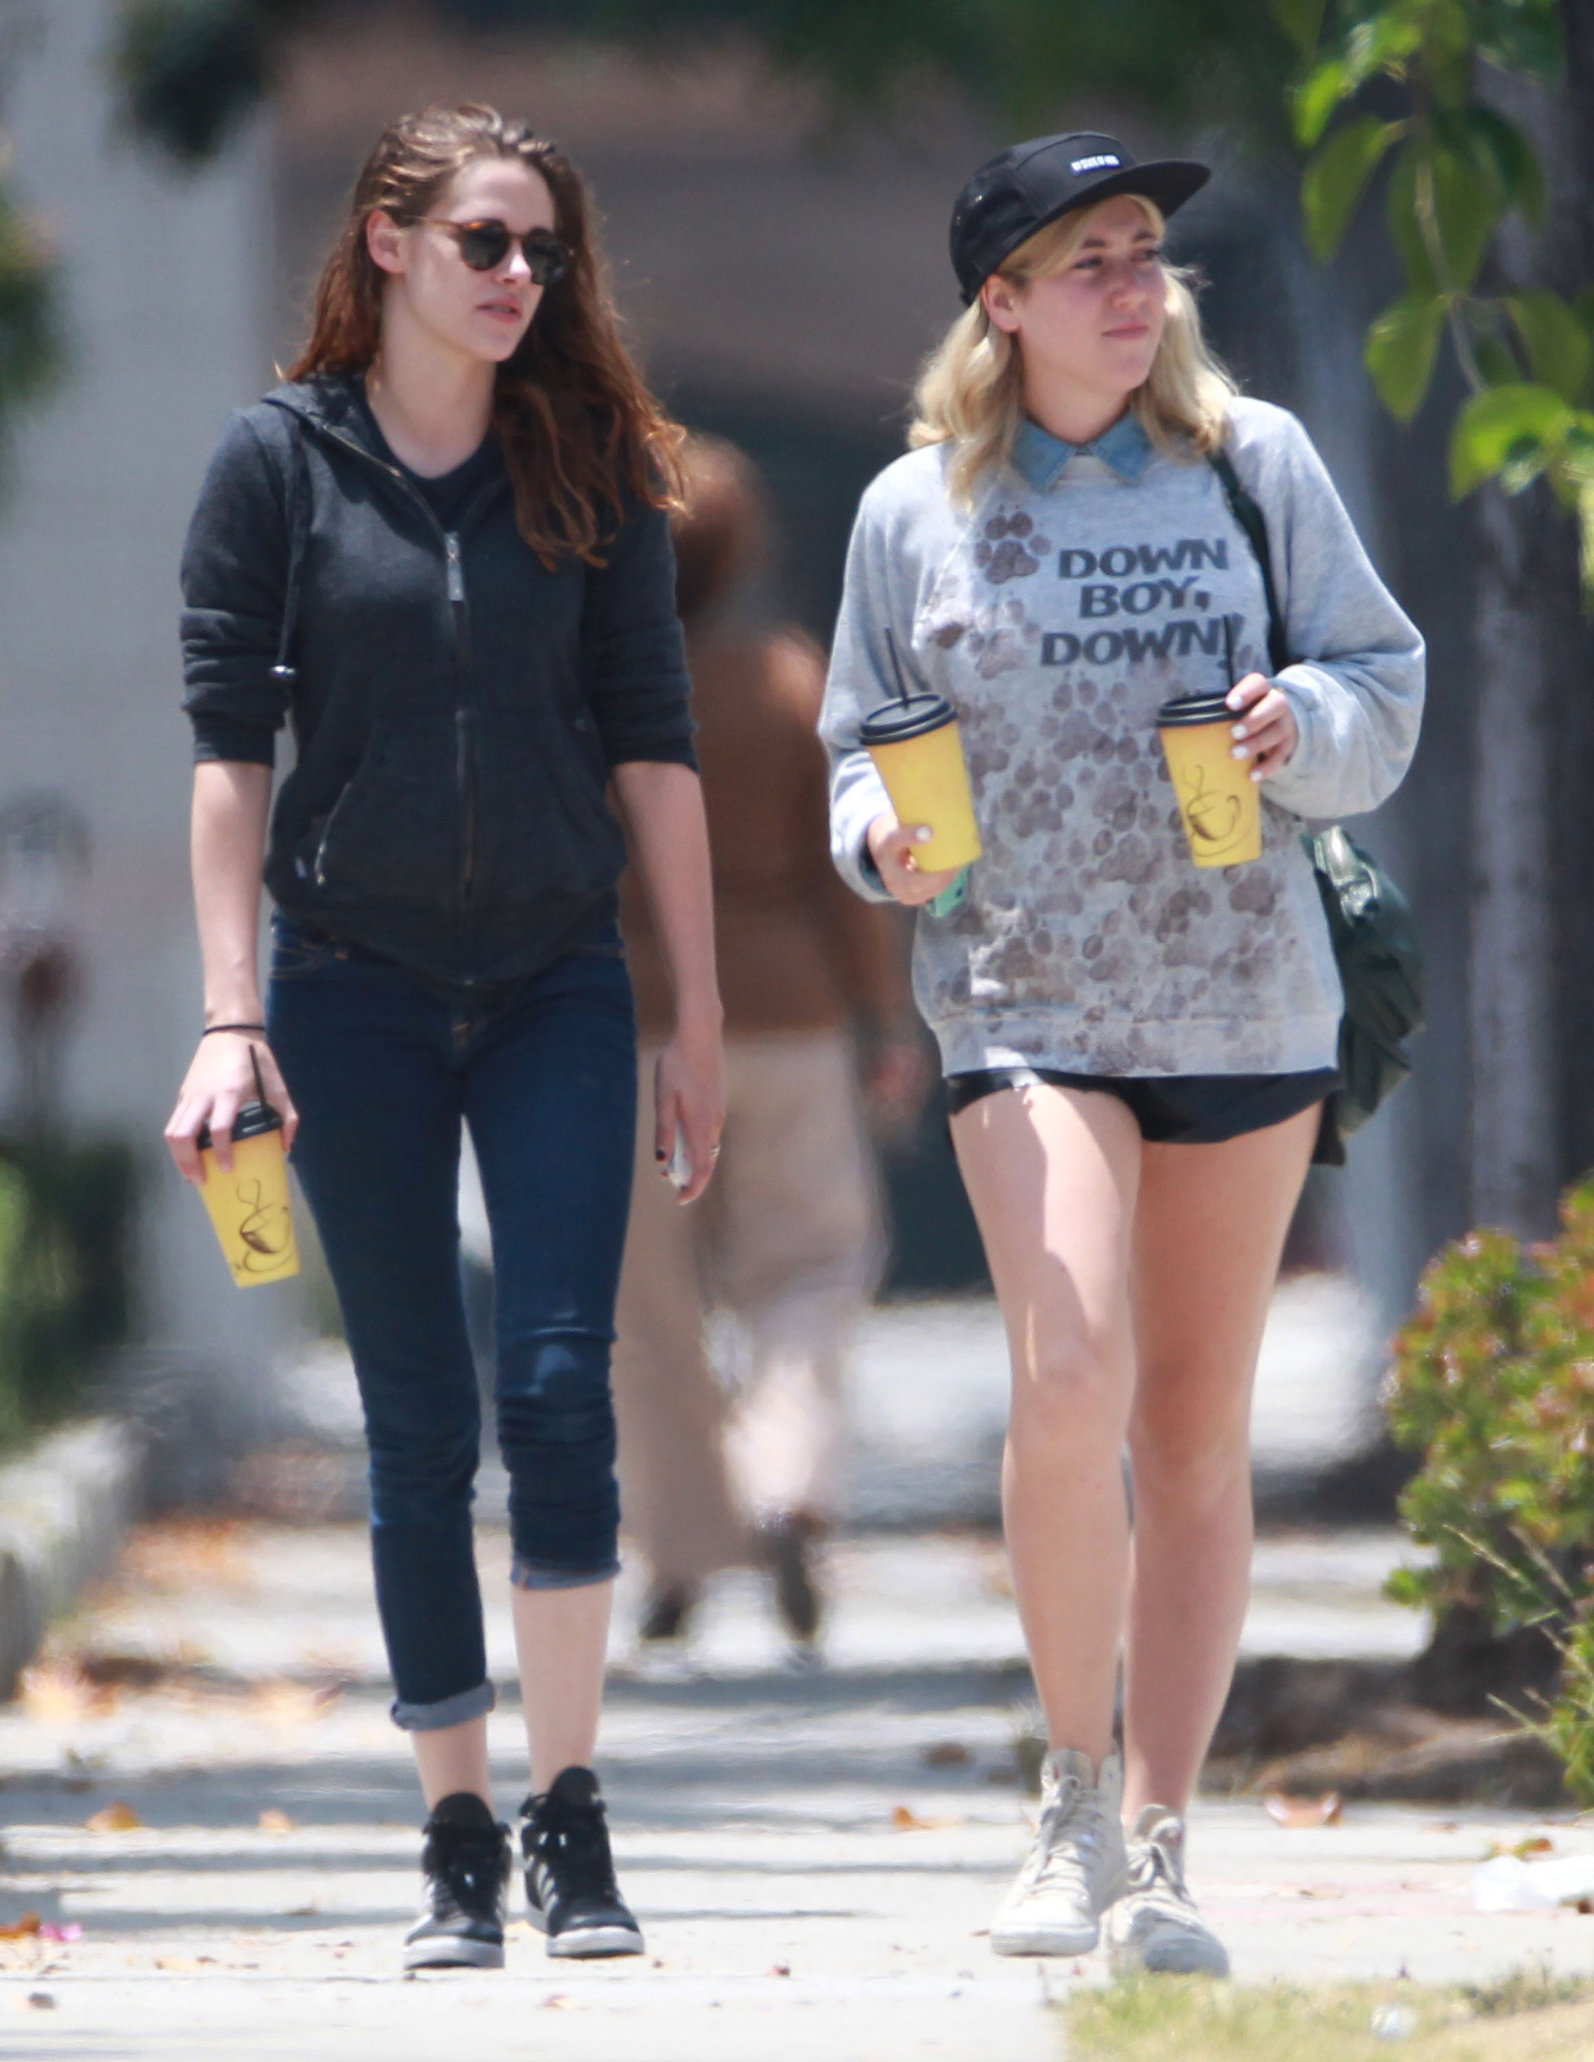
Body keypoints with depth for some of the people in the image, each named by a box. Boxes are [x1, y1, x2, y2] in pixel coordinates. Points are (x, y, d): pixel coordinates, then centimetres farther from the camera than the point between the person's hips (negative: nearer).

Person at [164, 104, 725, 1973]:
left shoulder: (590, 467, 4)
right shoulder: (281, 461, -1)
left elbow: (652, 748, 6)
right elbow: (228, 746, -1)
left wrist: (696, 1015, 4)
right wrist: (229, 1016, -8)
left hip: (555, 981, 1)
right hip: (356, 983, -1)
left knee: (560, 1383, -11)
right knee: (417, 1419, 2)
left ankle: (569, 1817, -5)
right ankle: (456, 1840, 8)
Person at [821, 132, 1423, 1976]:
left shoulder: (1255, 461, 5)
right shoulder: (917, 510, 4)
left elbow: (1384, 680, 9)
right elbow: (862, 742, 13)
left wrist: (1305, 728, -13)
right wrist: (883, 835, -8)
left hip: (1243, 996, 2)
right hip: (1023, 997, -2)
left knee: (1197, 1431, 5)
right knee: (1069, 1381, -21)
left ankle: (1154, 1852, 13)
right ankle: (1075, 1792, -3)